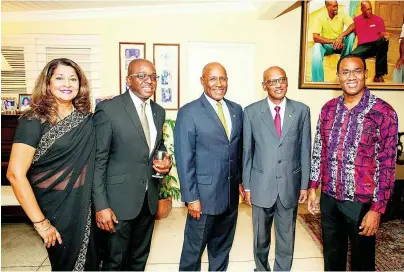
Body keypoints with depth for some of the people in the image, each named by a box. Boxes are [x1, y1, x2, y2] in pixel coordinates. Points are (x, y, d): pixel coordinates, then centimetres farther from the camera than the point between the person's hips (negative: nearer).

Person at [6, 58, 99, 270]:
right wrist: (40, 222, -18)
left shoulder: (86, 117, -1)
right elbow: (15, 174, -19)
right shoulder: (34, 121, -15)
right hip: (56, 210, -4)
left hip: (87, 206, 5)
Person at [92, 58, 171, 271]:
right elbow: (98, 161, -13)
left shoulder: (159, 111, 6)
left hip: (149, 199, 6)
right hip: (119, 200, -5)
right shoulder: (108, 109, -13)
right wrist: (101, 206, -16)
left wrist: (166, 162, -4)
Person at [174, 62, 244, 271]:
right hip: (204, 195, -5)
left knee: (222, 246, 22)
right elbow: (184, 159, -14)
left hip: (231, 194, 5)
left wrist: (240, 180, 10)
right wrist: (191, 197, -15)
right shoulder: (188, 112, -12)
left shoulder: (236, 110, 6)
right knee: (194, 248, 13)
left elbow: (239, 149, 12)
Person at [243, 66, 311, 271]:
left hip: (290, 185, 1)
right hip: (261, 185, 0)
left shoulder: (301, 111, -1)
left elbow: (305, 150, 1)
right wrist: (247, 185, -1)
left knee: (286, 239, 14)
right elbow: (247, 151, -1)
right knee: (261, 238, 18)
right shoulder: (251, 112, -4)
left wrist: (304, 185, 1)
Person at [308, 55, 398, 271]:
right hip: (329, 198, 4)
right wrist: (312, 187, 8)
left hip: (362, 202, -3)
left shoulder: (383, 112, -11)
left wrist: (377, 209, -13)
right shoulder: (328, 109, 2)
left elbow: (387, 164, -12)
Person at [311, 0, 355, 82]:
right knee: (316, 47, -36)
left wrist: (341, 36, -37)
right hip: (326, 45, -2)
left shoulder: (342, 15, -6)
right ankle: (318, 81, -37)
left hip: (340, 44, 3)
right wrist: (333, 41, -31)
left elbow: (353, 26, -19)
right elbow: (315, 37, -23)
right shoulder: (320, 17, -13)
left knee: (351, 34, -25)